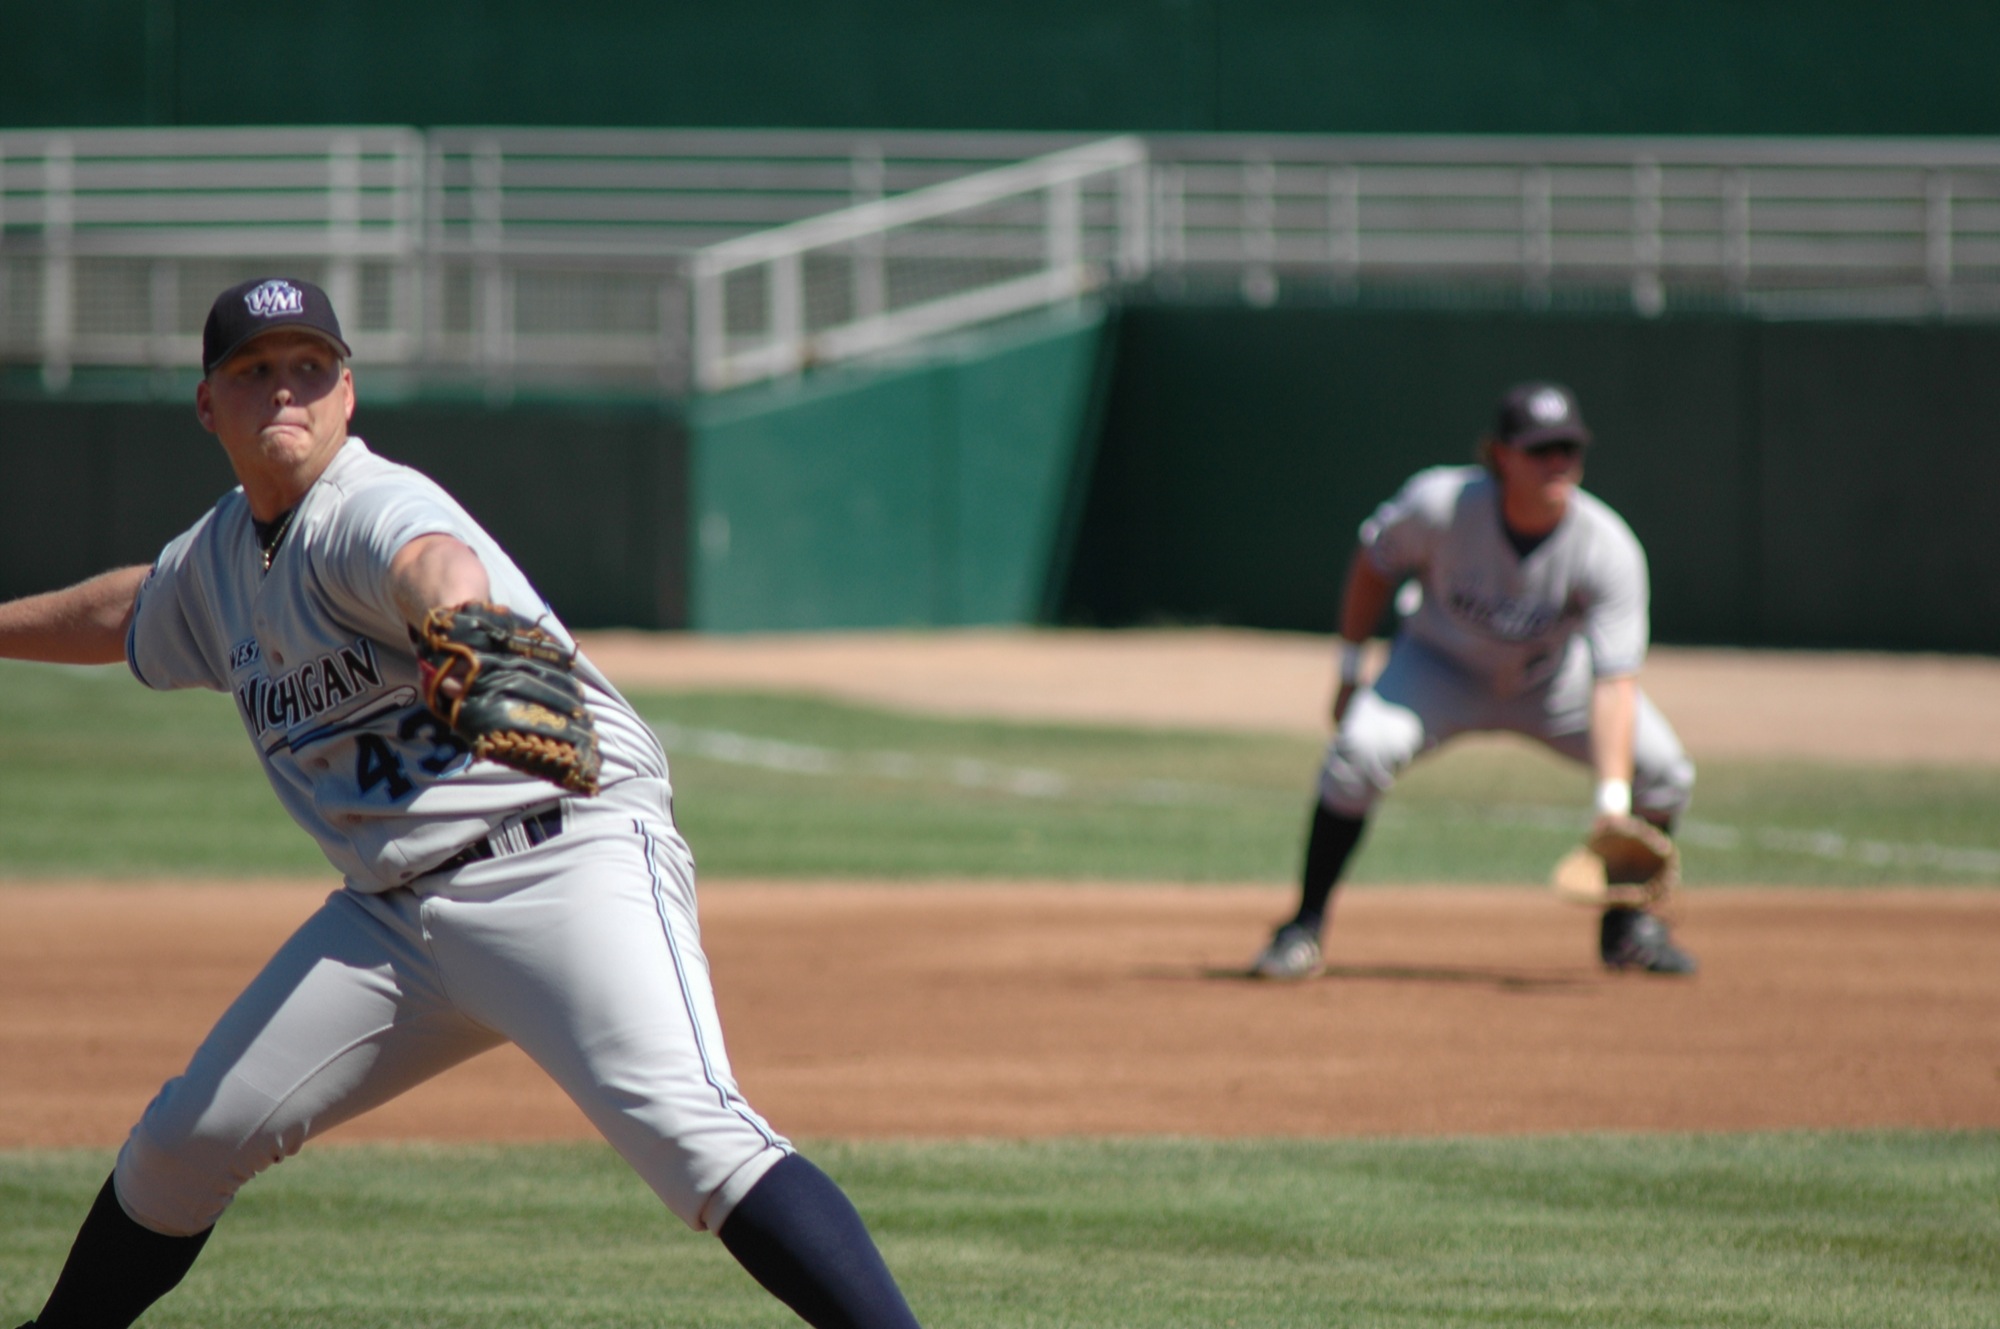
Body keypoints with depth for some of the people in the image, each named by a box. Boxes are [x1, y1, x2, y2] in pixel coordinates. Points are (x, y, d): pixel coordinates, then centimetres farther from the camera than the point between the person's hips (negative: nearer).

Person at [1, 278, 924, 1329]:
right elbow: (133, 612, 39)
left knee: (686, 1132, -28)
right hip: (392, 914, 9)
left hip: (568, 859, -8)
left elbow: (433, 562, -39)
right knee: (186, 1140, 10)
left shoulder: (368, 510, -13)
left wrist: (457, 624, -62)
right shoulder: (220, 555, 14)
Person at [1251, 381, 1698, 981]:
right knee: (1364, 746, -30)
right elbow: (1375, 562, -10)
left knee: (1662, 770, -13)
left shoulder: (1609, 549, -31)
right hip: (1442, 667, -2)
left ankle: (1628, 928, 15)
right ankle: (1305, 927, -15)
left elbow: (1614, 682, -35)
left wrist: (1612, 800, -45)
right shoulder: (1438, 504, -31)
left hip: (1554, 679, 2)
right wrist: (1350, 671, -4)